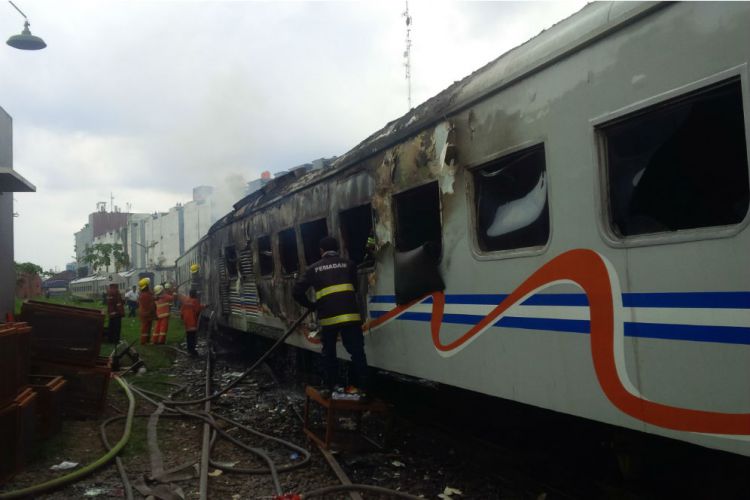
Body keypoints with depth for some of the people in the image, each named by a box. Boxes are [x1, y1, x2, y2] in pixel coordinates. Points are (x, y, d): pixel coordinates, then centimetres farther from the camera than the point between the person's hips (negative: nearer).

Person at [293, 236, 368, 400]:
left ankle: (330, 386, 21)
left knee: (329, 353, 17)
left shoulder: (314, 268, 12)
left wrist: (312, 306, 22)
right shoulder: (348, 264, 11)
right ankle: (359, 387, 2)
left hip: (327, 317, 1)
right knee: (356, 352, 4)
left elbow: (297, 292, 8)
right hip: (349, 315, -1)